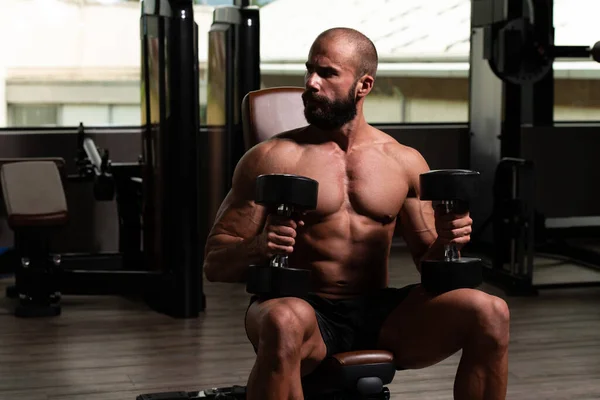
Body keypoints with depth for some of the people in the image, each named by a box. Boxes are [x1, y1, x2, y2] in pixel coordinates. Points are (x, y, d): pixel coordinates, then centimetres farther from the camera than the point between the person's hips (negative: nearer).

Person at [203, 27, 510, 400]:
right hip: (306, 308, -3)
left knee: (490, 313, -21)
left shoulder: (406, 162, 11)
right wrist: (259, 247, -22)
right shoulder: (271, 158, 2)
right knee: (285, 323, -40)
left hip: (379, 313, 3)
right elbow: (215, 263, 0)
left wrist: (446, 242, -7)